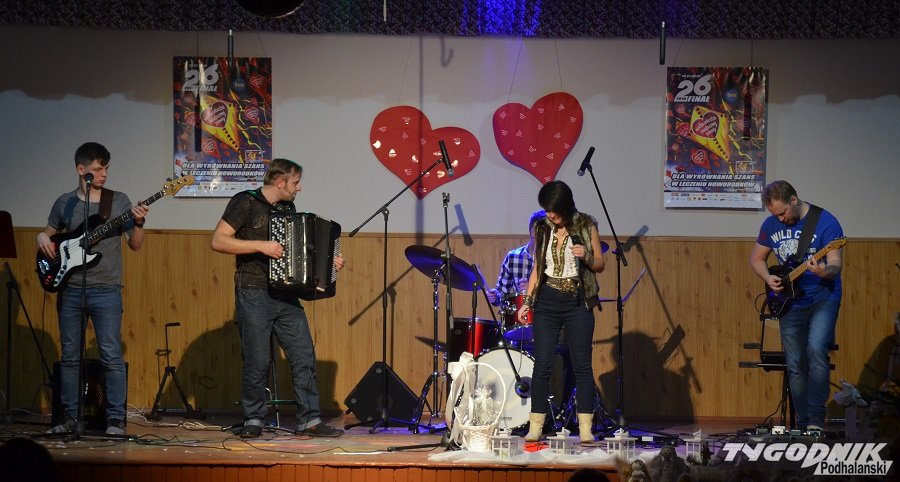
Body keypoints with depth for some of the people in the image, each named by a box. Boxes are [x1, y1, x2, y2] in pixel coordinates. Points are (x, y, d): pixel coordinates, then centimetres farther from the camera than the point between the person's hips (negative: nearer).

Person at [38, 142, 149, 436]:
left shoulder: (119, 201, 4)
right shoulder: (64, 203, 9)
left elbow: (135, 245, 3)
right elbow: (49, 233, 21)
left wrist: (138, 224, -16)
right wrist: (42, 238, -1)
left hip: (106, 290, -2)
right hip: (70, 290, 2)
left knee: (111, 355, -7)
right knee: (70, 356, 6)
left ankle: (116, 419, -2)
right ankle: (71, 418, 13)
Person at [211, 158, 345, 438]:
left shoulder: (287, 208, 16)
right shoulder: (246, 203, -6)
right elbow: (218, 241, -14)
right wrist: (261, 245, -20)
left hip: (285, 294, 6)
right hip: (254, 293, -6)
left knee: (304, 357, -1)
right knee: (257, 362, -4)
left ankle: (309, 420, 2)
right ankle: (253, 420, 10)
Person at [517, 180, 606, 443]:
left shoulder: (586, 226, -1)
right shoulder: (541, 229, 6)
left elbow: (600, 264, 4)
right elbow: (537, 268, 13)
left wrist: (586, 257, -17)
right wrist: (527, 301, 5)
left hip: (578, 302, -2)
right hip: (547, 301, 2)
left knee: (582, 364, -3)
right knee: (542, 364, -2)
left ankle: (585, 429, 0)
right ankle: (535, 427, 3)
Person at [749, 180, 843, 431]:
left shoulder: (825, 222, -11)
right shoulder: (771, 225, 5)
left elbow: (836, 265, -16)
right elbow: (756, 258, 18)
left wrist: (824, 271, -39)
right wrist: (768, 278, -1)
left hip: (823, 299, -5)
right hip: (790, 303, 5)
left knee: (816, 349, -25)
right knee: (795, 365, 2)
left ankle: (816, 420, -23)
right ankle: (804, 424, 10)